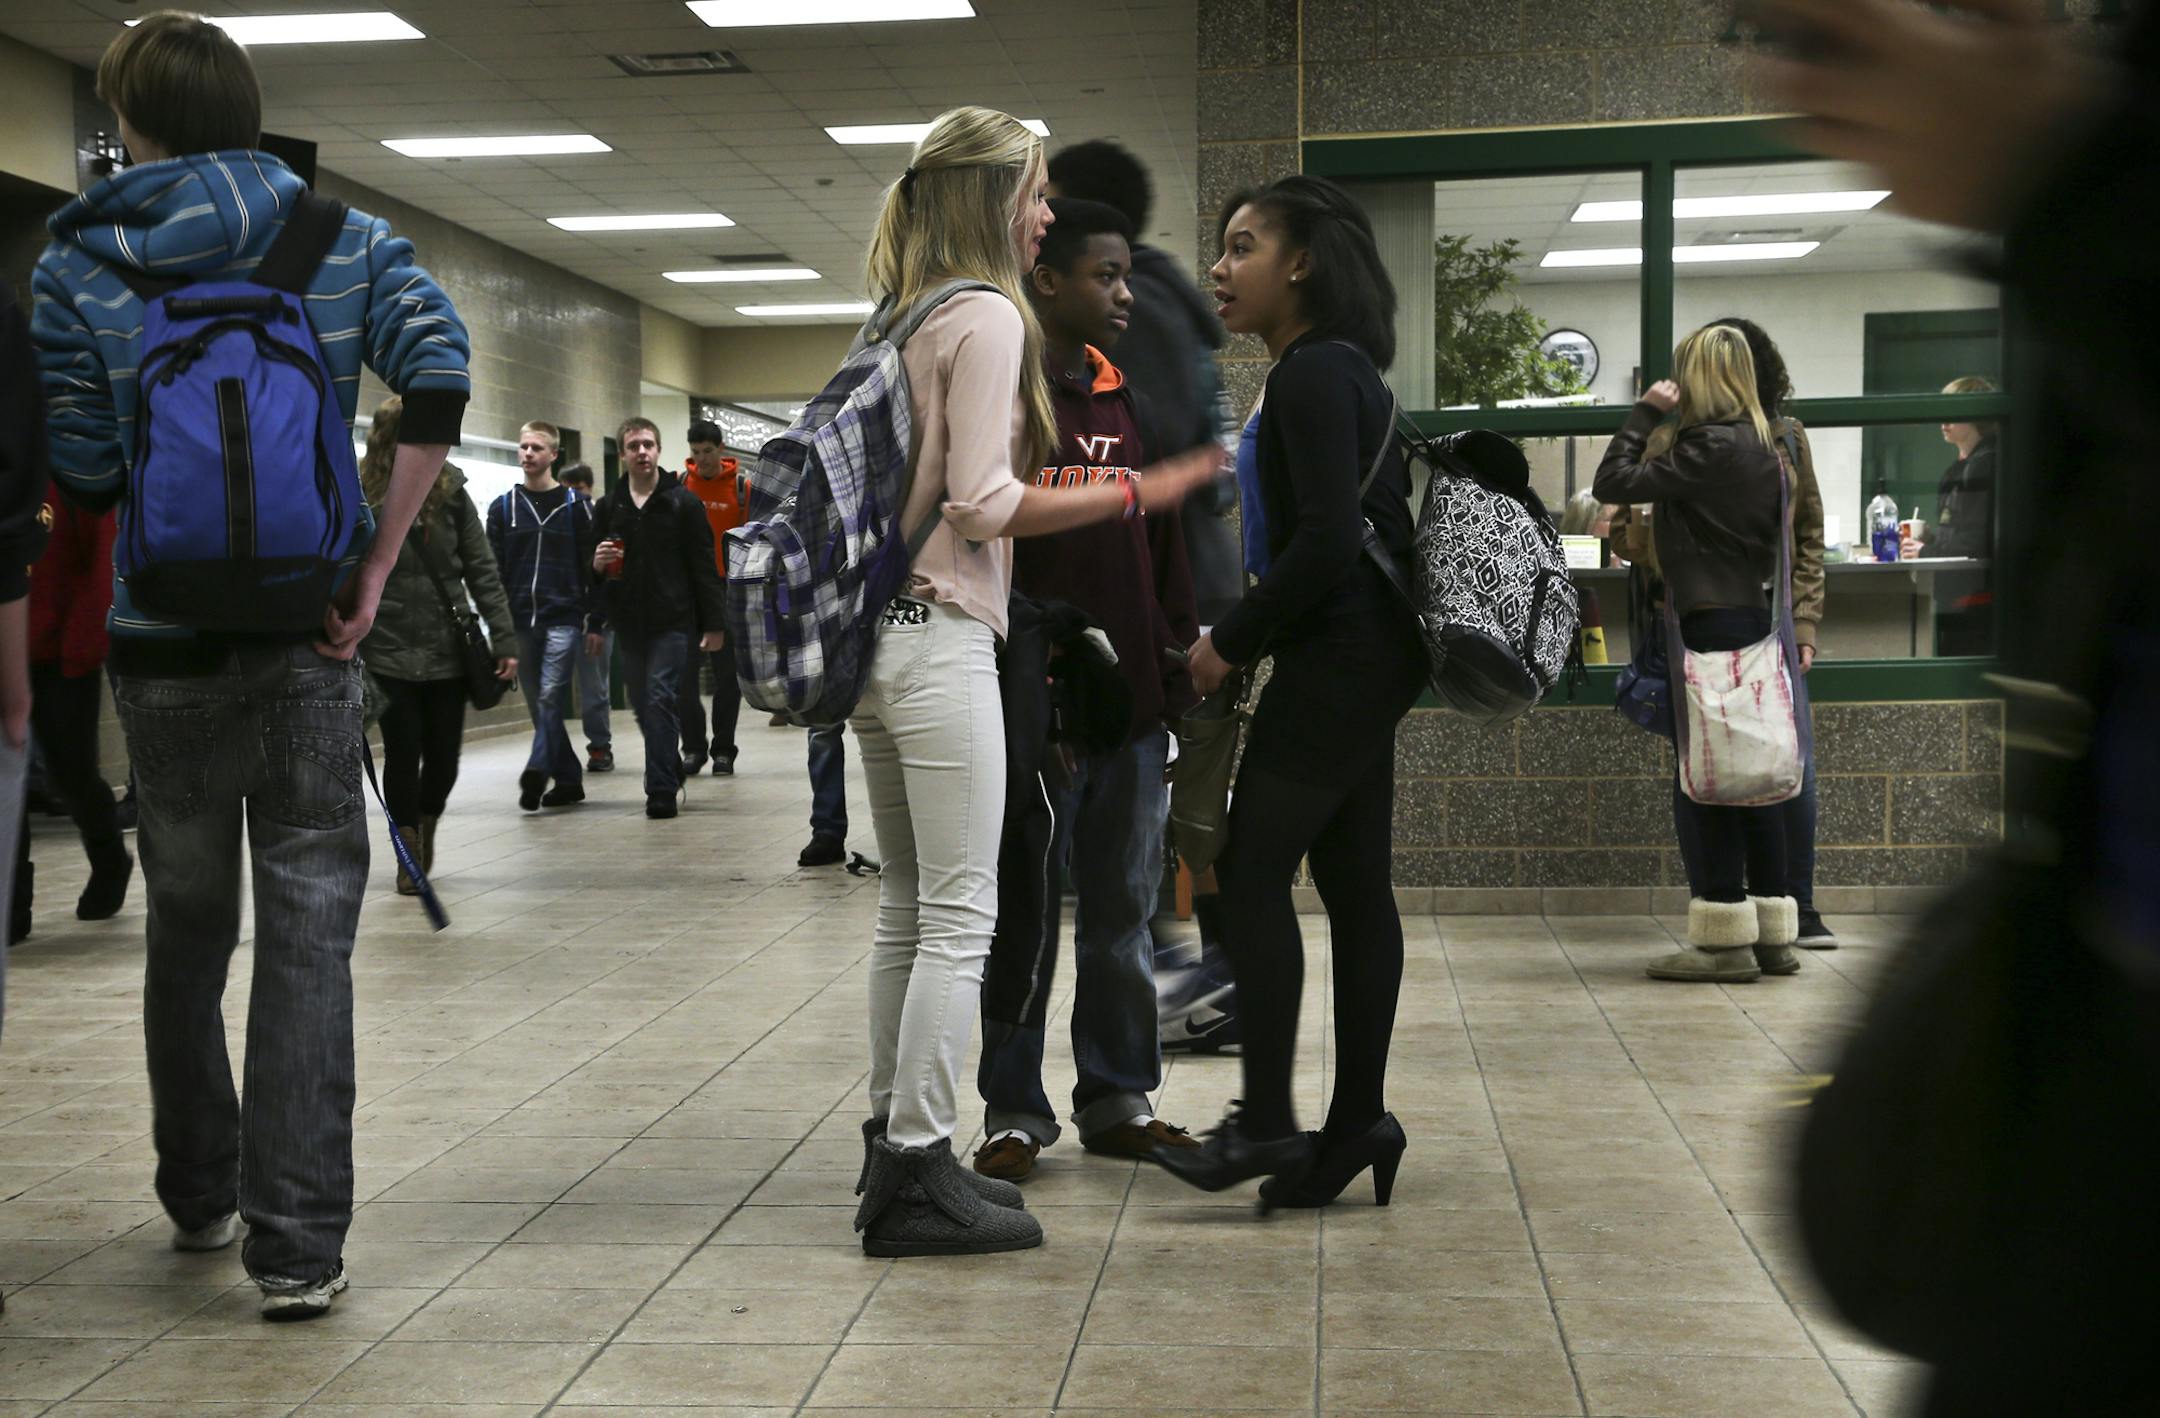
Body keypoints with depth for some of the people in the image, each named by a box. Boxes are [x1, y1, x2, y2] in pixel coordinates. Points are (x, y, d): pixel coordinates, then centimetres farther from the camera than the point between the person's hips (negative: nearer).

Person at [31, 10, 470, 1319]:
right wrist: (377, 567, -9)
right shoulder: (349, 242, 3)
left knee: (187, 928, 17)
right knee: (307, 938, 1)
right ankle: (298, 1246, -3)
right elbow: (439, 383, -12)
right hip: (307, 636, -1)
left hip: (163, 640, 1)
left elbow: (82, 476, -2)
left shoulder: (78, 264, 0)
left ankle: (200, 1198, 31)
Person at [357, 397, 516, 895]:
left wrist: (504, 641, -1)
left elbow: (482, 571, 3)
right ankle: (409, 856, 18)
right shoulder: (358, 498, -5)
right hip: (388, 653, -2)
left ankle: (427, 825, 37)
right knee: (403, 753, 2)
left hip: (448, 649, 2)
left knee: (444, 754, 8)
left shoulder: (450, 493, 2)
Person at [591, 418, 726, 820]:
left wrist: (713, 623, -6)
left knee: (660, 700, -12)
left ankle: (661, 790, -9)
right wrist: (596, 564, -8)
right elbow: (593, 565, 18)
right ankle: (669, 771, 29)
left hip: (673, 621, -4)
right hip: (629, 623, 4)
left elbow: (705, 567, -1)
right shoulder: (608, 506, 9)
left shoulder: (683, 502, 0)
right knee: (642, 705, 10)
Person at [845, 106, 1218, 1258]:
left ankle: (894, 1153, 18)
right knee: (960, 913, -6)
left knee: (909, 907, 13)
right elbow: (983, 505, -17)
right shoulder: (988, 316, -9)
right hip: (939, 636, -9)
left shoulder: (901, 320, 17)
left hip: (878, 630, 9)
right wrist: (1136, 494, -13)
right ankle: (917, 1176, -4)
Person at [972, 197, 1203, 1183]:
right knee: (1024, 920, 4)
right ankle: (1015, 1111, 14)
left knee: (1123, 917, 12)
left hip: (1132, 705, 6)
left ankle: (1119, 1099, 22)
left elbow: (1162, 546, 15)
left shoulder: (1128, 400, 13)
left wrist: (1178, 663, 9)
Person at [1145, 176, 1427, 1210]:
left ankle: (1266, 1123, -4)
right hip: (1366, 657, 10)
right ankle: (1357, 1122, 12)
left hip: (1337, 658, -10)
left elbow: (1325, 541, -22)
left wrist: (1231, 641, -13)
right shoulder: (1344, 369, 18)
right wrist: (1248, 636, 15)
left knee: (1252, 872, -7)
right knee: (1353, 885, 8)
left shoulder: (1314, 374, -13)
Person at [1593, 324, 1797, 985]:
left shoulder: (1709, 445, -14)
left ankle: (1725, 941, -3)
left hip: (1713, 623, -9)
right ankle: (1772, 933, 14)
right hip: (1752, 616, 9)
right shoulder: (1760, 444, 13)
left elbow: (1612, 483, -16)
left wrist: (1645, 412, -6)